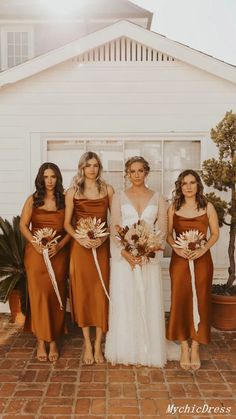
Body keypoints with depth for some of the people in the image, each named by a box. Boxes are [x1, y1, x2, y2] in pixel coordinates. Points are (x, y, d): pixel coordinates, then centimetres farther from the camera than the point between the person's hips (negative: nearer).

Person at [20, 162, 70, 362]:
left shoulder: (64, 200, 3)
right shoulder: (33, 200, 4)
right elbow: (23, 225, 2)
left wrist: (60, 245, -15)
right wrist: (36, 244, -13)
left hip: (59, 253, 0)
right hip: (36, 253, 0)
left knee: (56, 296, 4)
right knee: (39, 295, 1)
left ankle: (53, 341, 15)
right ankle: (41, 341, 11)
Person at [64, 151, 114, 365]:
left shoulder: (107, 189, 5)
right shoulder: (73, 192, 3)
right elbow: (67, 223, 3)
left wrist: (104, 237, -13)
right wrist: (80, 238, -13)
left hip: (102, 246, 0)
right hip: (80, 247, 0)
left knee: (101, 293, 2)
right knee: (82, 293, 4)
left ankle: (98, 345, 14)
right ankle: (87, 344, 17)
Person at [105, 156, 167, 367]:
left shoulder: (158, 198, 8)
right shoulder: (119, 197, 7)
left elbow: (162, 229, 1)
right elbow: (114, 228, -1)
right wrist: (124, 252, -15)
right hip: (123, 255, 0)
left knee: (149, 303, 4)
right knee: (124, 302, 2)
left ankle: (148, 351, 16)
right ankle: (126, 350, 15)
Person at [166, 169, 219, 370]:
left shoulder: (208, 207, 0)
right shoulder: (174, 208, 3)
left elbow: (215, 233, 2)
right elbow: (167, 233, 3)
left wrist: (203, 249, -13)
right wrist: (176, 248, -14)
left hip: (202, 259, 0)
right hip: (179, 259, 1)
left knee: (200, 301, 4)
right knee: (180, 301, 2)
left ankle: (195, 348, 17)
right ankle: (184, 348, 15)